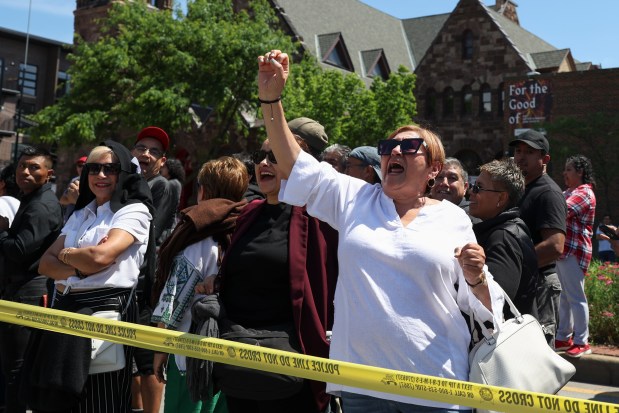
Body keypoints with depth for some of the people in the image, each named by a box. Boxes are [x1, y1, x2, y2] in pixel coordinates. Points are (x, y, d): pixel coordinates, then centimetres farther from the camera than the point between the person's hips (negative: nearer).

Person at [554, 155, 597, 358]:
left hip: (574, 251, -10)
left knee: (575, 296, -4)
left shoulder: (584, 193, -12)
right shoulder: (569, 193, 21)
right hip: (563, 250, 10)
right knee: (563, 296, 14)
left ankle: (581, 342, 4)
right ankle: (564, 337, 23)